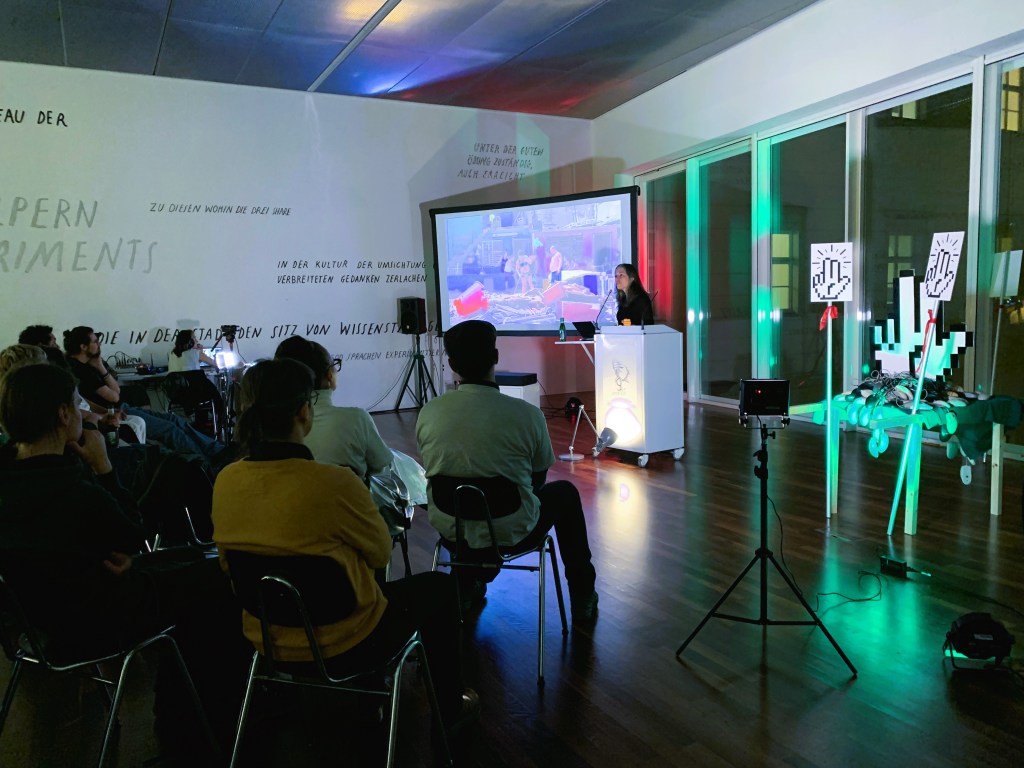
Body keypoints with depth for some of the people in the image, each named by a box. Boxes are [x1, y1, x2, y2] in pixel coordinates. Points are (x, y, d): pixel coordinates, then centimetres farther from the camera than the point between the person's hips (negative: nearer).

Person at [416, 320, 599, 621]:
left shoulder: (428, 413, -12)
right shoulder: (526, 414, -20)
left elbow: (439, 472, 6)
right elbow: (538, 479, -3)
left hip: (449, 531, 3)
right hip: (512, 534, -3)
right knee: (565, 492, 24)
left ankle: (467, 586, 47)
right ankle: (582, 597, 33)